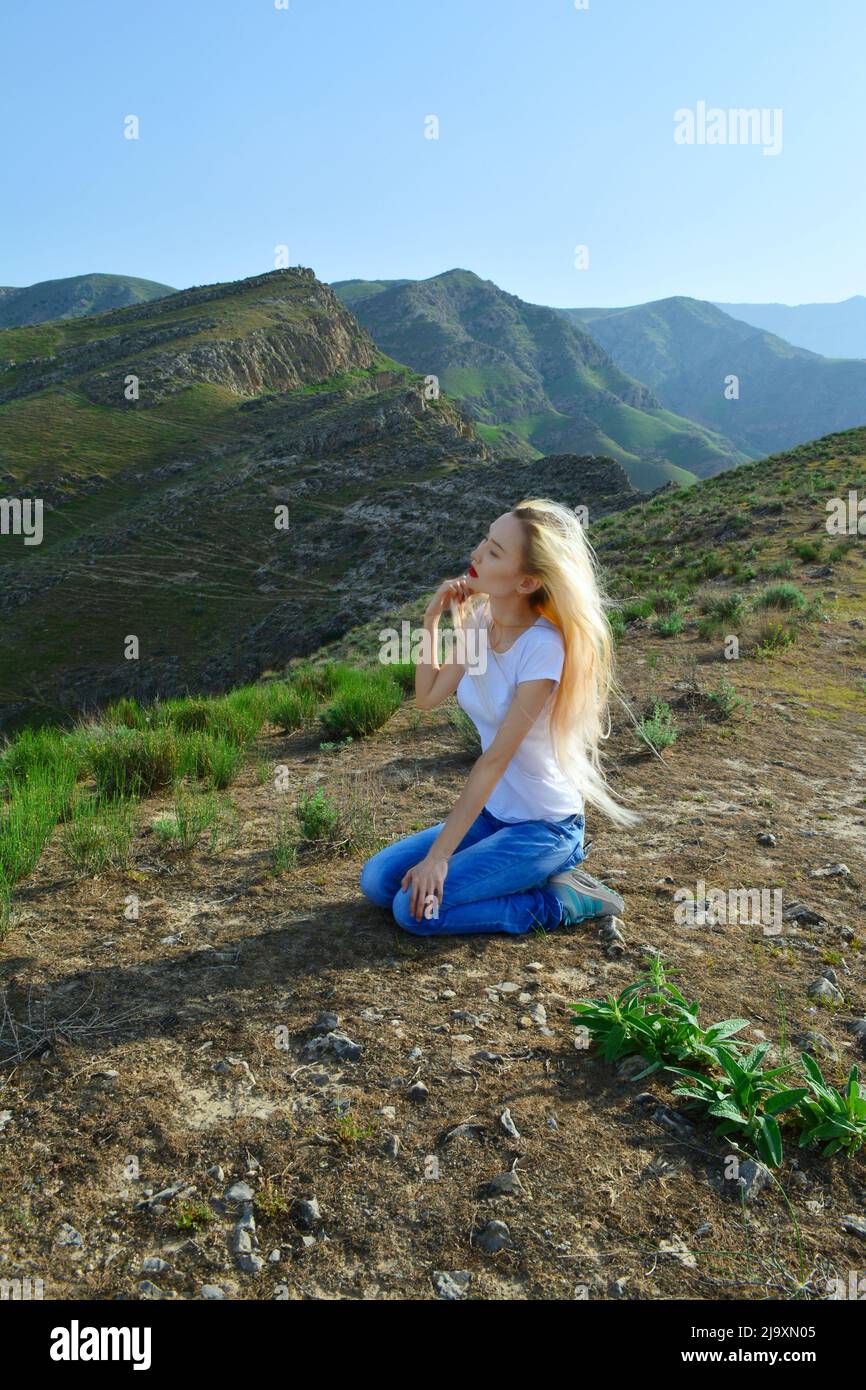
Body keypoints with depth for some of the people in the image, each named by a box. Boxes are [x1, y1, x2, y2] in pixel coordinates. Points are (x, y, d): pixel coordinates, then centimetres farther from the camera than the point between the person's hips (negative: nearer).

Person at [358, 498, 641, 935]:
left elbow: (496, 758, -25)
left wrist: (438, 856, -22)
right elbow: (427, 698, 3)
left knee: (415, 909, -18)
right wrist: (432, 619, -8)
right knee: (376, 881, 0)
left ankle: (561, 902, -2)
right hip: (491, 812, 7)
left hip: (543, 828, -7)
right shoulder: (478, 617, -4)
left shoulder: (543, 647, -25)